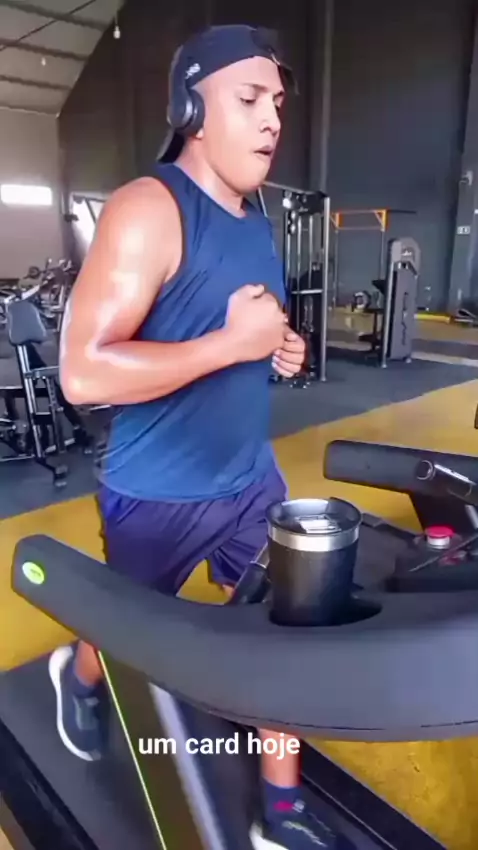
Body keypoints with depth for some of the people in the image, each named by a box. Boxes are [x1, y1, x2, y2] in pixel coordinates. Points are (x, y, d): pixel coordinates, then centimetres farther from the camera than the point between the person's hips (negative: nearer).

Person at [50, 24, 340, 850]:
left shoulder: (254, 220, 8)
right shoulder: (148, 209, -18)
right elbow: (84, 371, -26)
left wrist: (280, 348, -1)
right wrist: (234, 342, -26)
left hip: (252, 477, 7)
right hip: (160, 493, -6)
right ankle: (77, 676, 58)